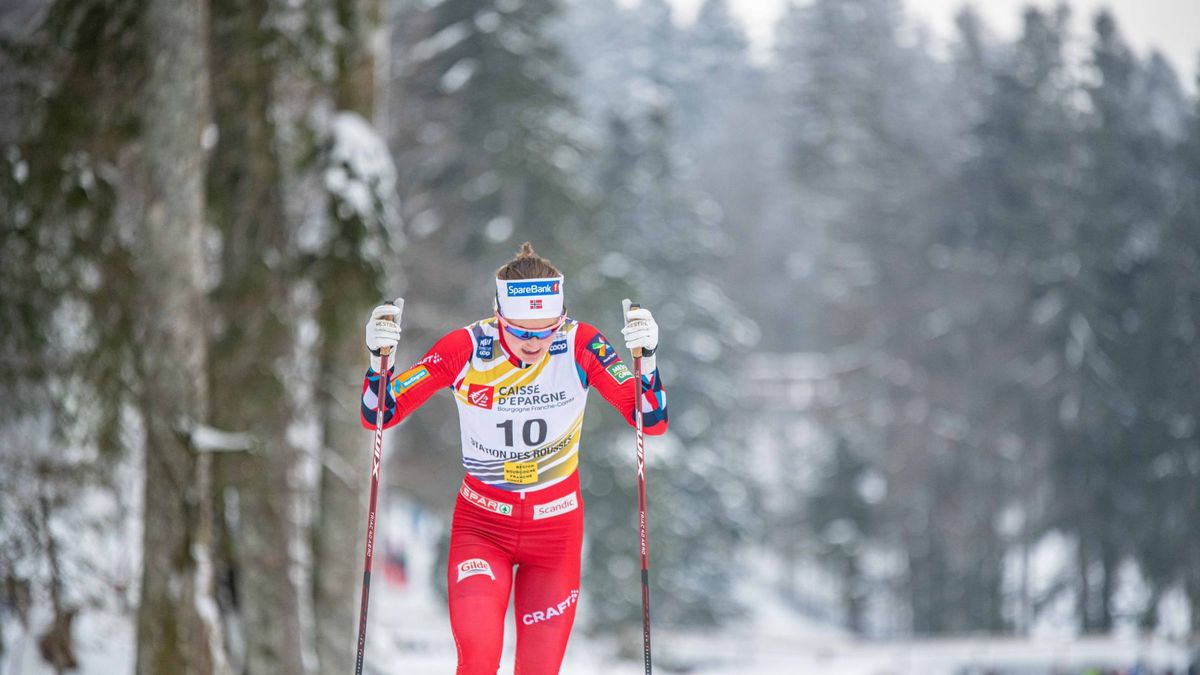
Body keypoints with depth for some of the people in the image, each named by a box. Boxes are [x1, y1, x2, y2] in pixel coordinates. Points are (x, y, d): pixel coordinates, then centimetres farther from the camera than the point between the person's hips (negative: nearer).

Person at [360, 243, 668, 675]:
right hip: (481, 525, -1)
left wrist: (645, 358, -31)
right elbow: (378, 415, -11)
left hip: (557, 529, 1)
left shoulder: (580, 347, -14)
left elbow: (653, 422, -15)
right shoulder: (466, 348, -16)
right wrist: (379, 358, -29)